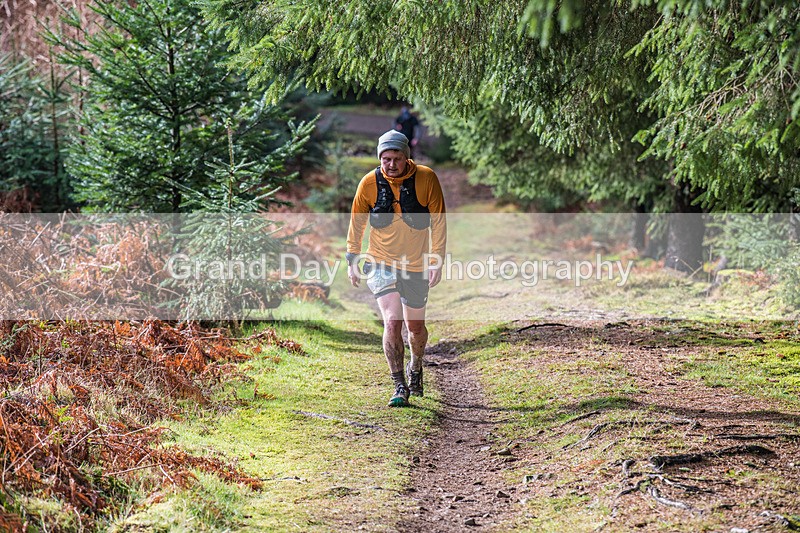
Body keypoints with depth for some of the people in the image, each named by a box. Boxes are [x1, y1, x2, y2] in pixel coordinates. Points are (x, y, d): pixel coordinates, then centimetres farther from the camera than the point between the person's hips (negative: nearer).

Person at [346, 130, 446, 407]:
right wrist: (352, 259, 8)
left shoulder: (426, 179, -11)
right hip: (380, 262, -1)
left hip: (415, 265, 1)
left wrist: (437, 260, -8)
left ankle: (415, 368, 45)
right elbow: (356, 223, 6)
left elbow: (438, 221, -3)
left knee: (415, 327, 14)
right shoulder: (370, 182, -9)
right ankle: (399, 386, -7)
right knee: (392, 322, -17)